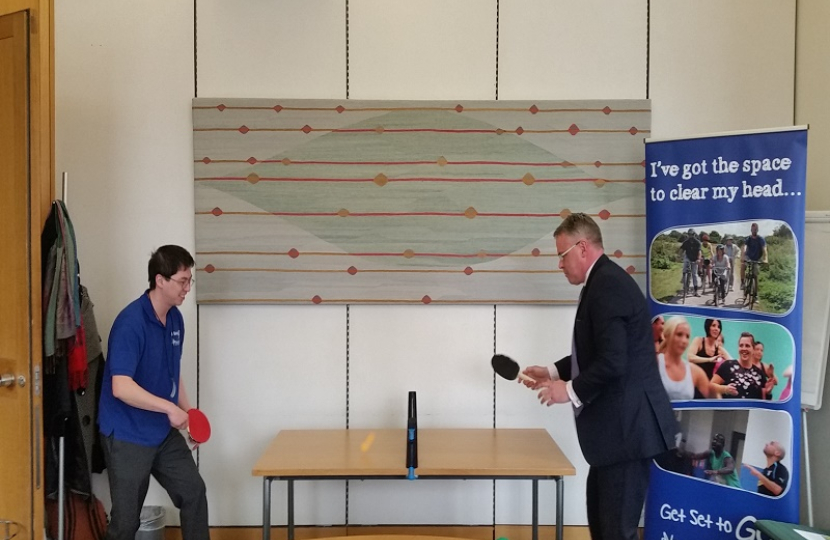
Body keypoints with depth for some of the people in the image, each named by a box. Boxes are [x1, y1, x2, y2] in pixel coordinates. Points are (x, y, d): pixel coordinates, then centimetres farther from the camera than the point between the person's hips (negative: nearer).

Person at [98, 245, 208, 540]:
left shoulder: (175, 318, 3)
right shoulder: (131, 322, -23)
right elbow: (121, 388, -30)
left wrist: (188, 412, 7)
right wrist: (170, 408, -28)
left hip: (165, 432, 8)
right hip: (127, 436, -8)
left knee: (194, 492, 12)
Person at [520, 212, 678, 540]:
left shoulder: (607, 284, -19)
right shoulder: (605, 281, 14)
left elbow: (613, 362, -27)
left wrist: (570, 390, -14)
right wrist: (554, 372, 15)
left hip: (627, 427, -11)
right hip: (616, 425, 11)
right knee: (600, 514, 23)